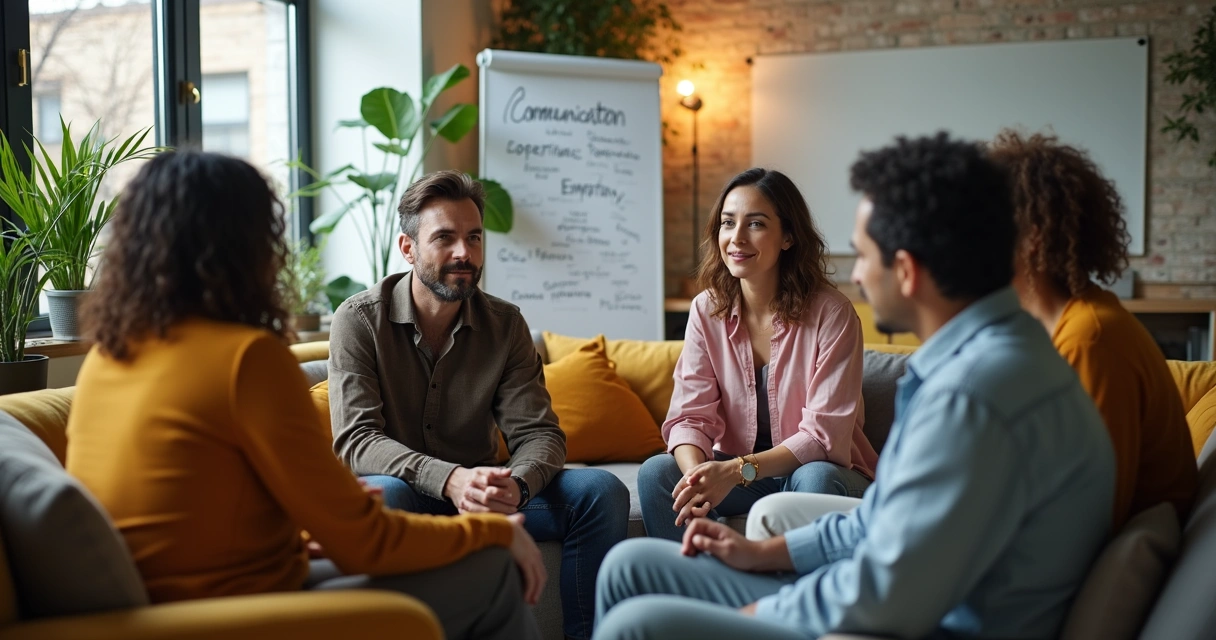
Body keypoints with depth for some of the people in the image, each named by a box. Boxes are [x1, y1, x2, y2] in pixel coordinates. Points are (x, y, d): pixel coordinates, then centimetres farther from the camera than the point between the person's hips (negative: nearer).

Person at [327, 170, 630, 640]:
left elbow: (538, 433, -5)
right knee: (378, 495, -38)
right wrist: (448, 479, -36)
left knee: (601, 491, -18)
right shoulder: (359, 320, -9)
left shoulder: (506, 325, 1)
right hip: (405, 490, -3)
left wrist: (516, 485, -30)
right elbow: (356, 439, -19)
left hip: (482, 491, 4)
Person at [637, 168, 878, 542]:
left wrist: (737, 470, -33)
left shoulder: (830, 312, -15)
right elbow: (690, 416, -8)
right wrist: (699, 475, -31)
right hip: (735, 473, 3)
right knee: (656, 473, -21)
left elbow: (826, 434, -19)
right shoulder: (707, 310, -3)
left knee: (815, 480, -36)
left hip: (821, 471, -3)